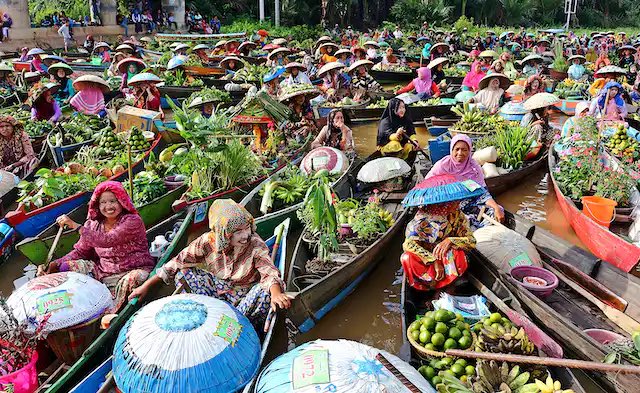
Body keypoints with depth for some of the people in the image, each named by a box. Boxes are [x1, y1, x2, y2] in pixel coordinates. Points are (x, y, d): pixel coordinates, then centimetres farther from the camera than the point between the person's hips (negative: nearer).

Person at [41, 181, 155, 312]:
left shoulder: (132, 221, -15)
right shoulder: (94, 225, 6)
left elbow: (107, 240, -28)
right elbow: (80, 251, 8)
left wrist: (75, 226, -28)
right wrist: (54, 264, -8)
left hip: (132, 271, -6)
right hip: (103, 271, 6)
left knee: (130, 281, -39)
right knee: (66, 267, -4)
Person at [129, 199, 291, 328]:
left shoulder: (256, 245, -22)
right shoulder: (208, 241, -15)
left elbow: (270, 273, -34)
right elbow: (177, 263, -10)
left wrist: (276, 293, -57)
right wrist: (147, 285, -12)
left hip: (245, 294, -3)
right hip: (217, 288, 3)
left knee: (265, 291, -36)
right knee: (183, 273, -17)